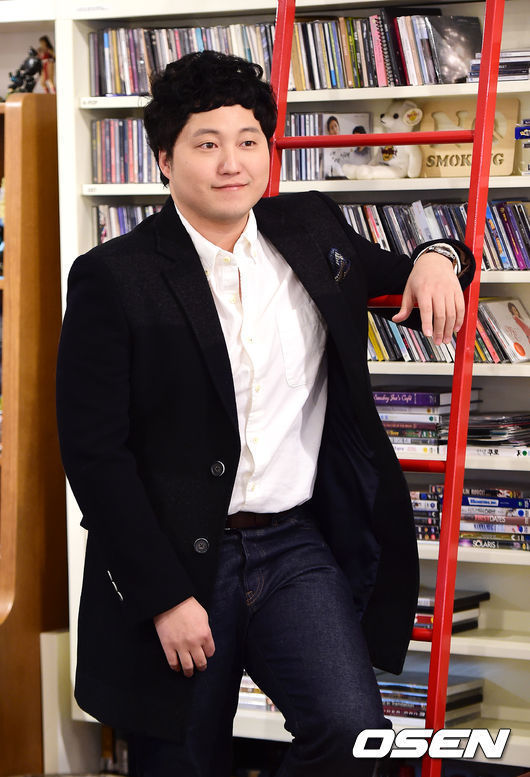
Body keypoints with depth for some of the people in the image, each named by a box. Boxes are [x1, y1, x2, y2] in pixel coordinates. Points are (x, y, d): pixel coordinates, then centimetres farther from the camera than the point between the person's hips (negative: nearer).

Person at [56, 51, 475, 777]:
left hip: (296, 546, 3)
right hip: (171, 559, -3)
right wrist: (164, 595, -13)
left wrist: (437, 257, 1)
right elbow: (94, 453, -9)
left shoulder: (312, 230, 7)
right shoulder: (113, 278, -7)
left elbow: (393, 272, 27)